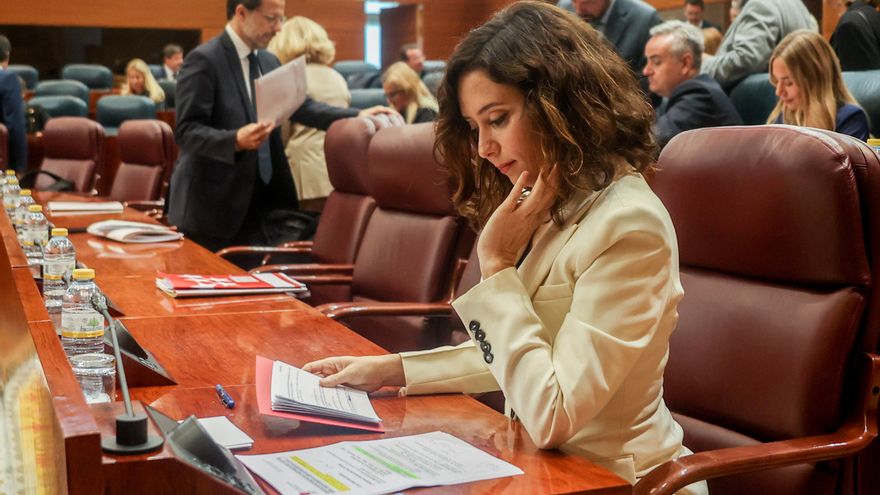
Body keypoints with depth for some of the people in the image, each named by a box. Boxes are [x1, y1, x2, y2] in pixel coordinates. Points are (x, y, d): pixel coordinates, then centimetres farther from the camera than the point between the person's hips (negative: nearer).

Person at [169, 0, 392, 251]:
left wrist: (358, 116, -4)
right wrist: (235, 140, -34)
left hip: (257, 201, 7)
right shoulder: (203, 60, -13)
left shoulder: (269, 61, 12)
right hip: (211, 205, -7)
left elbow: (300, 106, 7)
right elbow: (186, 131, -18)